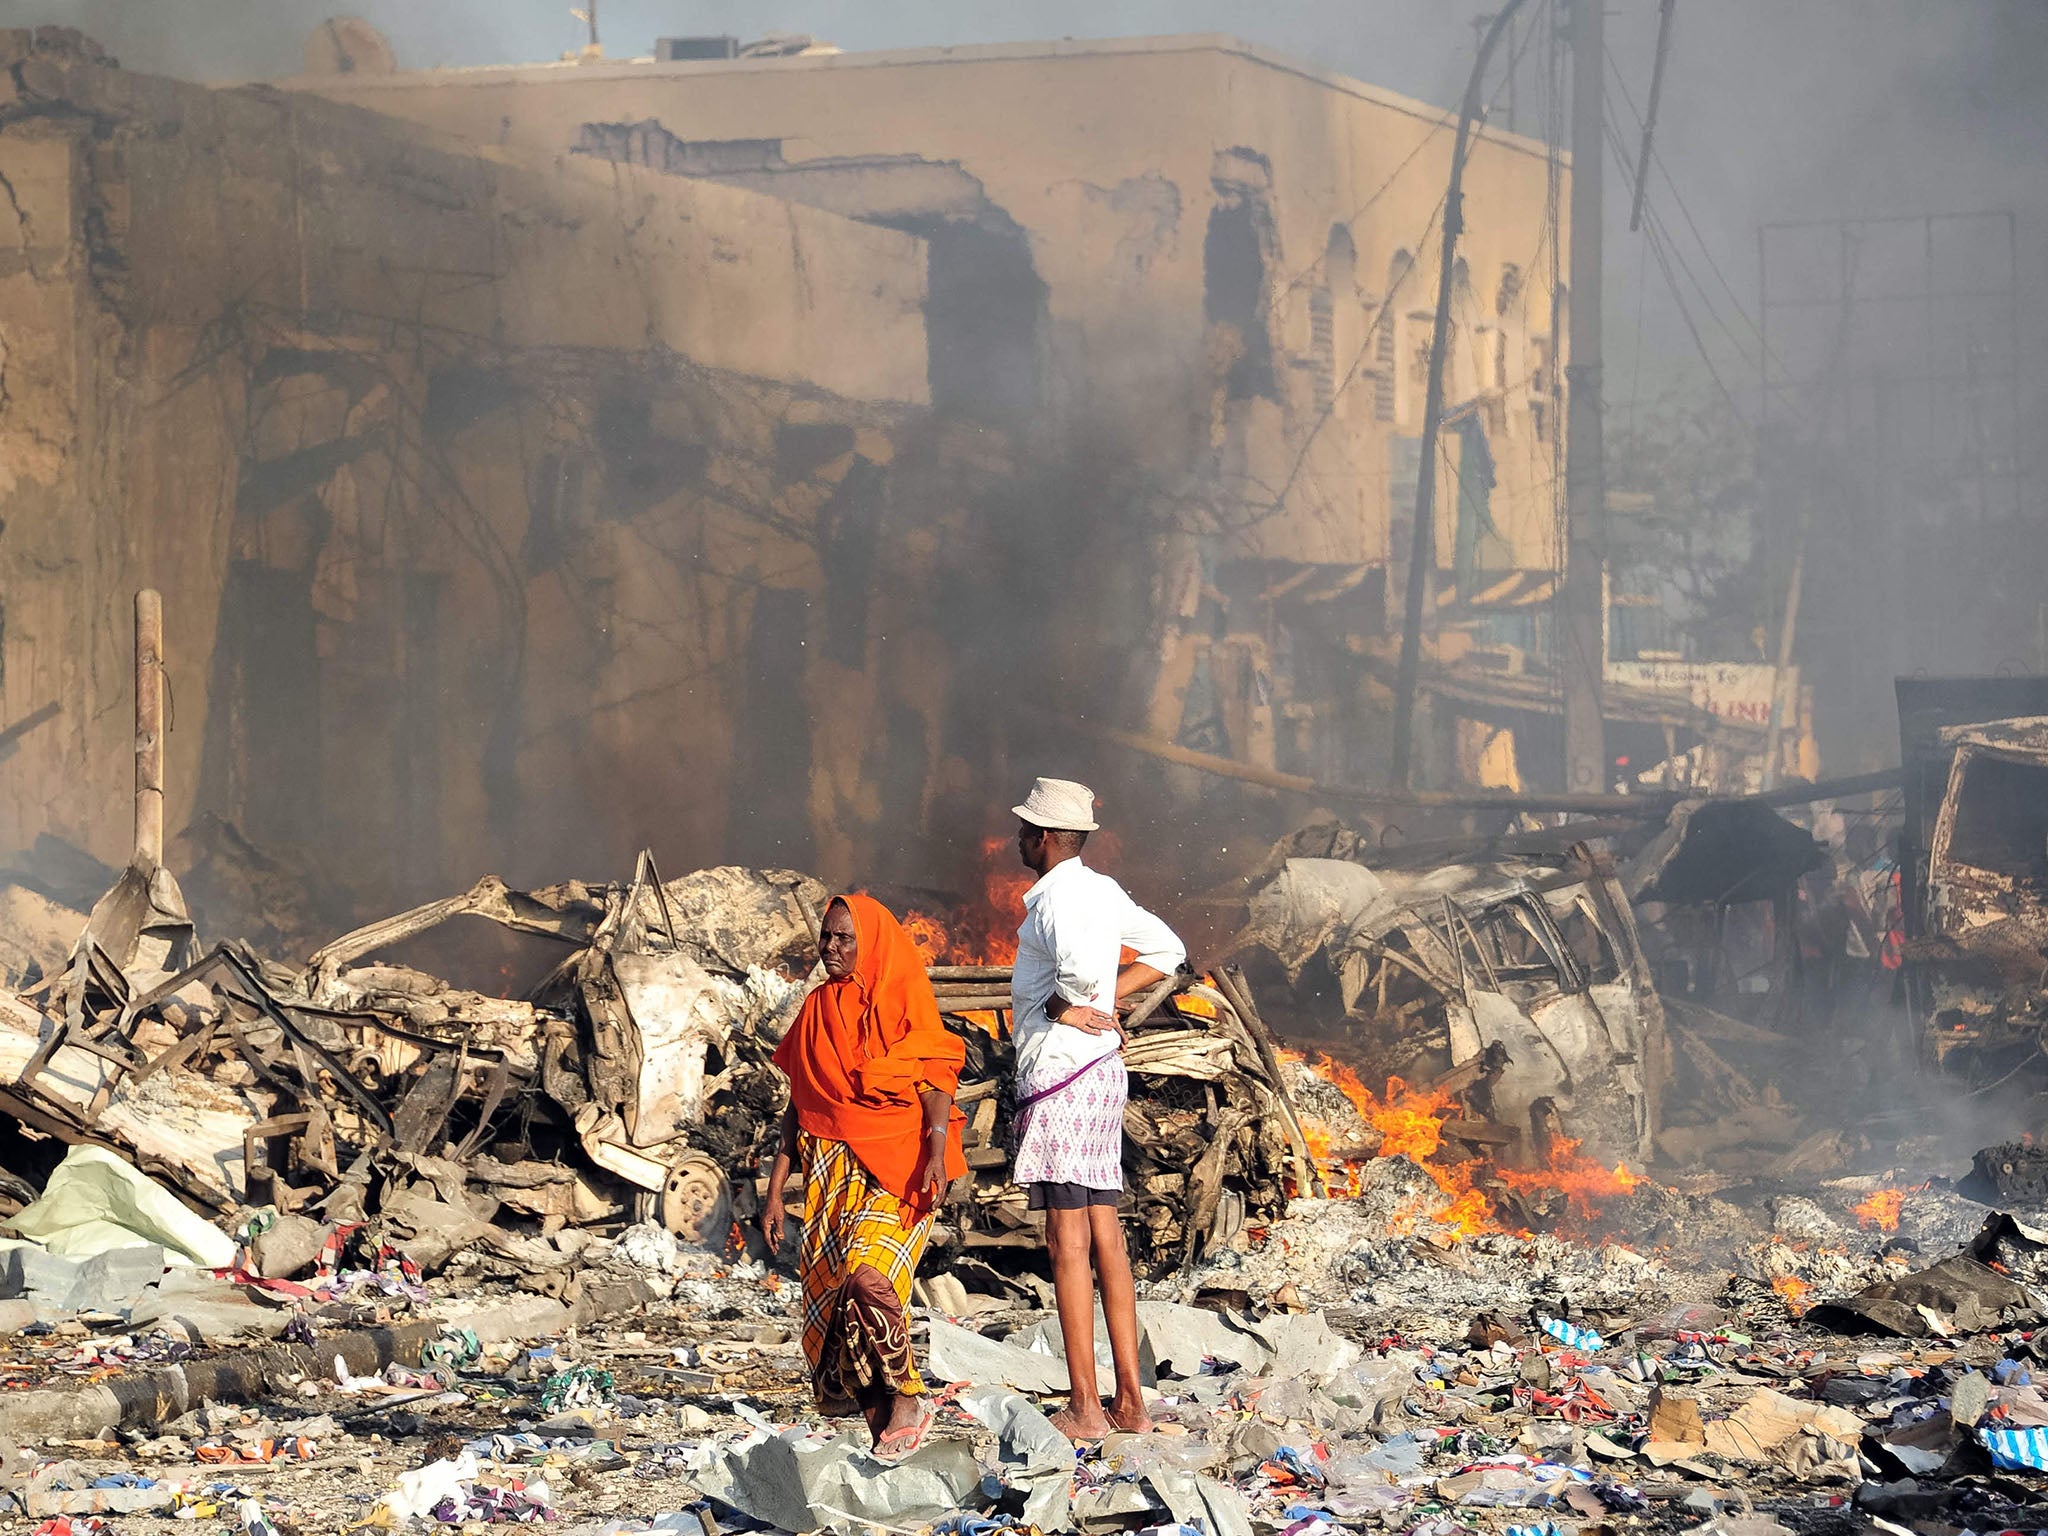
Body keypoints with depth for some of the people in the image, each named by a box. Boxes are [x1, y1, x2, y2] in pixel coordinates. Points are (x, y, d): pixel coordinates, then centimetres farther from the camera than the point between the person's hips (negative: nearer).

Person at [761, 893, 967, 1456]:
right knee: (829, 1292, -3)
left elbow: (937, 1083, -7)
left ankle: (907, 1401, -9)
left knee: (867, 1276, -25)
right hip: (830, 1172, 5)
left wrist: (936, 1151, -24)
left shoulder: (902, 1003, -1)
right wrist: (775, 1190, 13)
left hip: (895, 1167, -5)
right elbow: (798, 1106, 16)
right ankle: (882, 1426, 5)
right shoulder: (818, 1011, 14)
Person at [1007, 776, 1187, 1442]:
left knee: (1069, 1240, -7)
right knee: (1104, 1234, 10)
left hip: (1061, 1071, -9)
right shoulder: (1102, 890, 13)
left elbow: (1081, 968, -34)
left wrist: (1065, 1006, -13)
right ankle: (1129, 1399, 11)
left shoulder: (1057, 896, -14)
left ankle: (1083, 1408, -6)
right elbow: (1167, 951, 25)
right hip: (1102, 1069, 9)